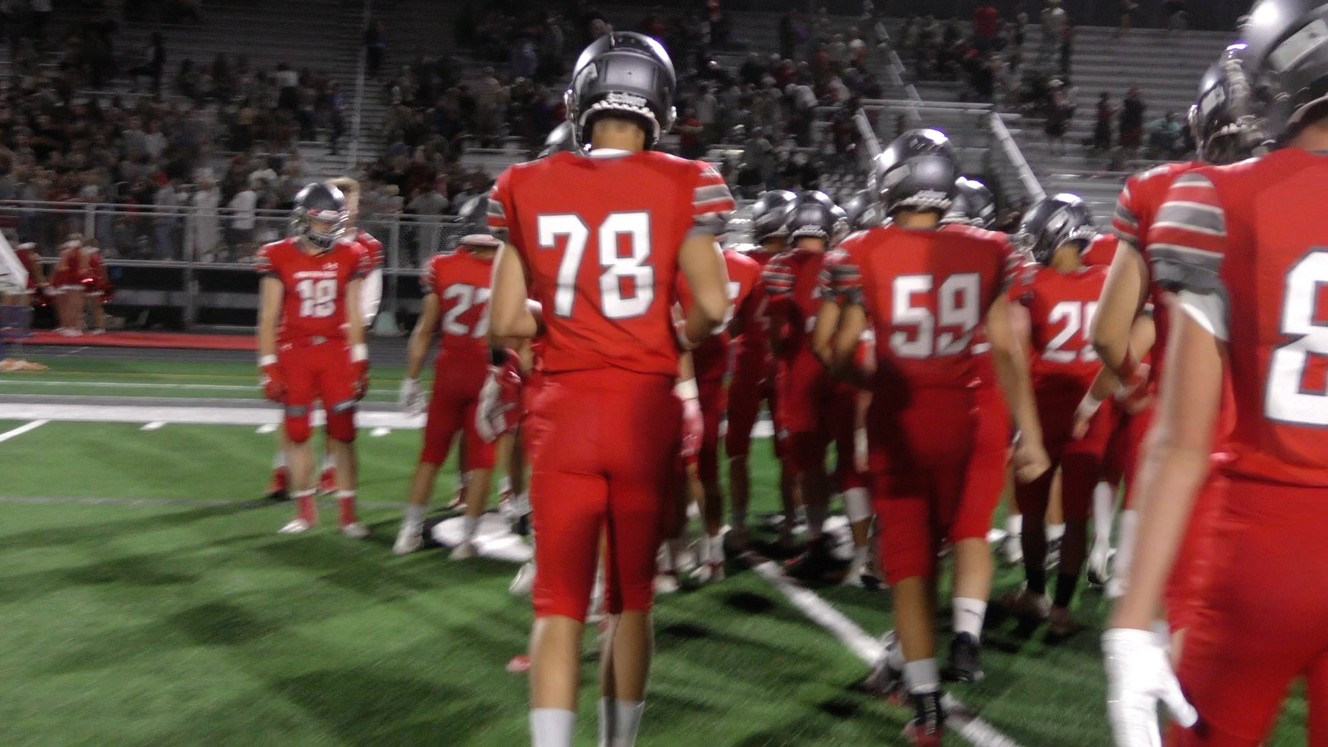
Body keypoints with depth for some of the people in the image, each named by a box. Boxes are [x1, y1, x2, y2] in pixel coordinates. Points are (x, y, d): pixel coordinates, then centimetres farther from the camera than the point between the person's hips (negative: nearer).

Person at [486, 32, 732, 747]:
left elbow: (505, 320, 0)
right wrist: (675, 338, 7)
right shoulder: (682, 184, -5)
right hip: (645, 408, 0)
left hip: (564, 410, 0)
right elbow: (712, 306, -13)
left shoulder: (526, 188, 1)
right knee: (631, 599, 14)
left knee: (558, 603, 4)